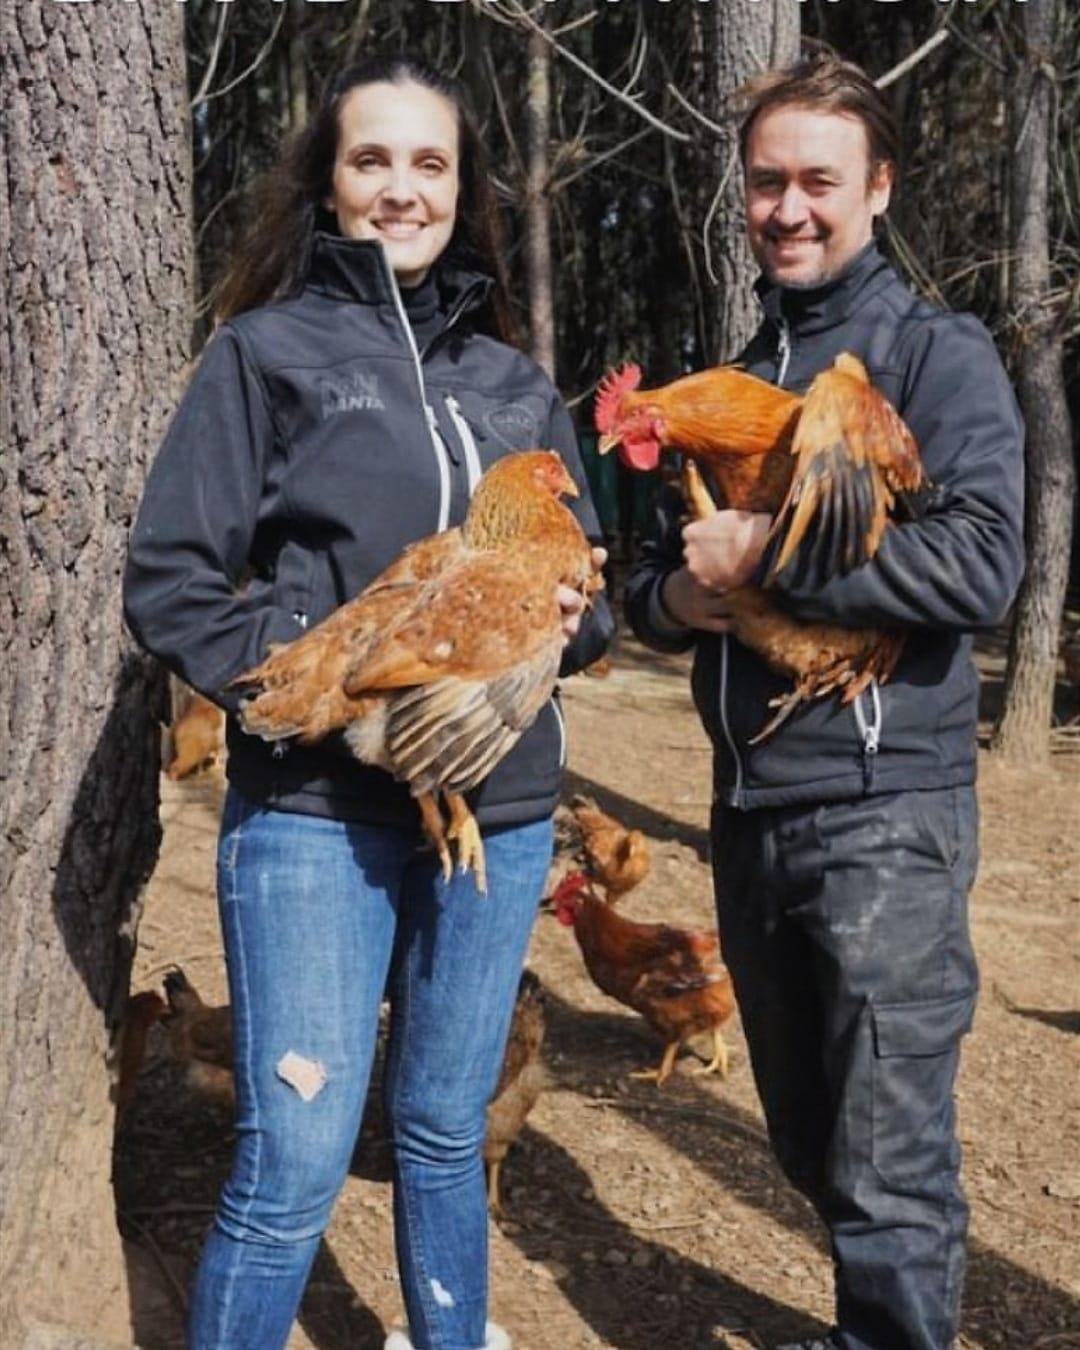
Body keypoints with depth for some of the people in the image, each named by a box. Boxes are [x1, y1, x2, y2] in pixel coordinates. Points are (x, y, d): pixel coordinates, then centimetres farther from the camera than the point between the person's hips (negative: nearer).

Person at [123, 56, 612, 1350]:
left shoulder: (518, 386, 12)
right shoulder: (265, 351, 0)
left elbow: (582, 577, 18)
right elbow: (168, 581, -4)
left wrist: (571, 620, -5)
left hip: (500, 811, 4)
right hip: (314, 815, -4)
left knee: (444, 1136, 16)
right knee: (293, 1166, -5)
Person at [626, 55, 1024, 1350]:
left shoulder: (937, 355, -4)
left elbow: (979, 563, -19)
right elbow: (655, 574, 17)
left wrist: (763, 557, -18)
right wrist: (675, 598, -6)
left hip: (883, 811, -6)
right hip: (748, 810, 7)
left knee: (890, 1167, -3)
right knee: (808, 1137, 17)